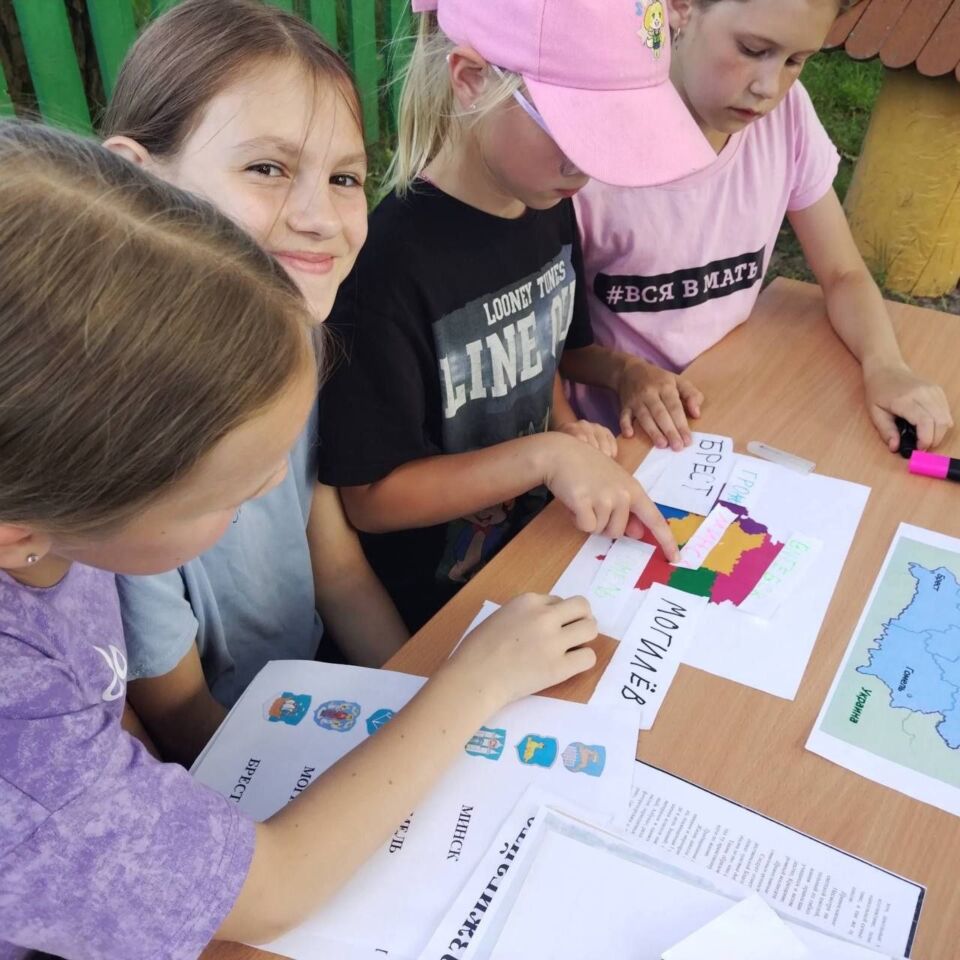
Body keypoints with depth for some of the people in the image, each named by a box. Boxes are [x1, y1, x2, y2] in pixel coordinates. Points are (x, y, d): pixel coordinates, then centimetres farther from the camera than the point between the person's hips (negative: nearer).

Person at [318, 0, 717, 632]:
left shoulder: (550, 208, -3)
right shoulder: (390, 260, -27)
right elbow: (370, 497, -20)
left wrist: (566, 424, -5)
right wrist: (544, 454, -28)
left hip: (542, 544, 6)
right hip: (436, 603, -6)